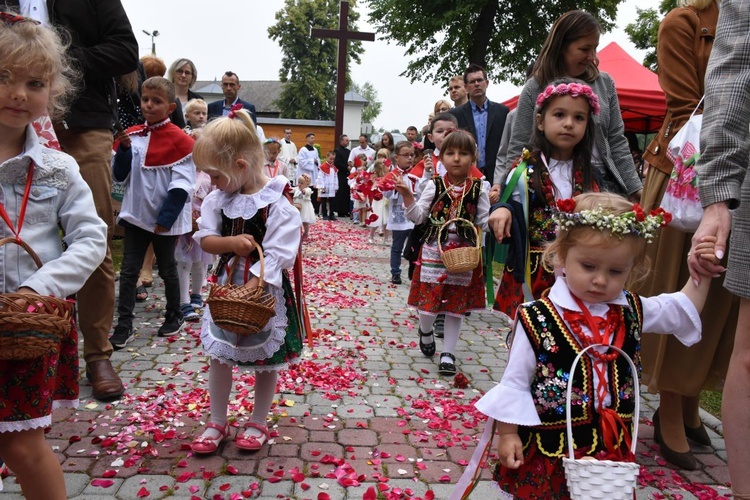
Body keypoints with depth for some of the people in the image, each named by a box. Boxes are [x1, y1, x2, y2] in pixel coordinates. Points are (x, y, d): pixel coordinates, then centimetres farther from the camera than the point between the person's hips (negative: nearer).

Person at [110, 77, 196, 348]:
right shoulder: (131, 135, 5)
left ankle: (175, 315, 29)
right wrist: (124, 149, -11)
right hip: (135, 215, 4)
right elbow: (120, 175, 5)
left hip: (165, 219, -4)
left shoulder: (179, 140, -10)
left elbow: (181, 185, -13)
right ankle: (124, 325, 12)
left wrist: (166, 218, -16)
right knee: (128, 270, 5)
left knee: (167, 269, 11)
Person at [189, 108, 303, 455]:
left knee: (266, 358, 11)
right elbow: (205, 239, 1)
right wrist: (232, 243, -20)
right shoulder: (218, 198, 0)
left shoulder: (277, 203, -19)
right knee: (218, 355, 12)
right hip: (226, 287, 5)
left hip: (266, 290, -5)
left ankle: (258, 423, 30)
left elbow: (277, 256, -22)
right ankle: (217, 422, 30)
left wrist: (249, 290, -27)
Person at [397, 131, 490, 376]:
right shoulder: (434, 186, -2)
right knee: (428, 299, 0)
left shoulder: (479, 189, 0)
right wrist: (407, 195, -16)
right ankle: (426, 331, 35)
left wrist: (494, 207, -13)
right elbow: (418, 216, -3)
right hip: (434, 250, -1)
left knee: (457, 303, 7)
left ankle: (448, 353, 21)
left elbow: (484, 221, 2)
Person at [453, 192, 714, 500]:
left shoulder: (632, 312, -2)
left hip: (613, 448, 5)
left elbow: (682, 311, 14)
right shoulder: (537, 319, -17)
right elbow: (515, 381, -9)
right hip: (549, 450, -4)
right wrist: (507, 434, -8)